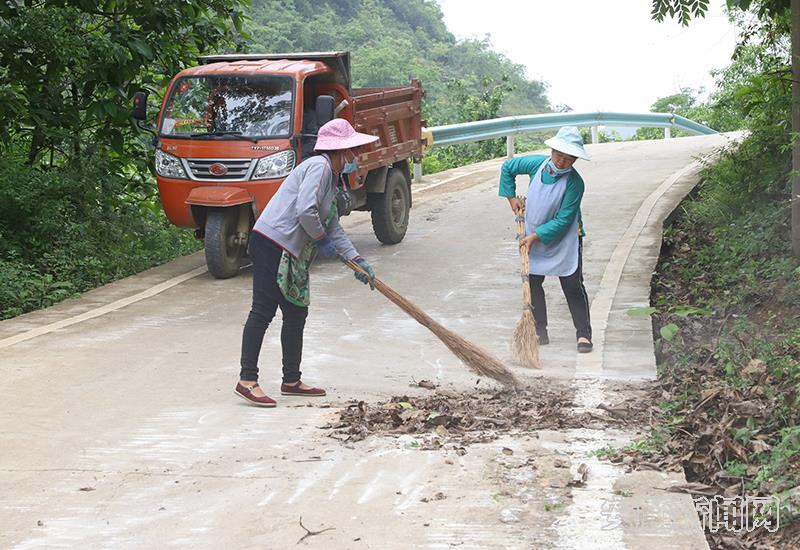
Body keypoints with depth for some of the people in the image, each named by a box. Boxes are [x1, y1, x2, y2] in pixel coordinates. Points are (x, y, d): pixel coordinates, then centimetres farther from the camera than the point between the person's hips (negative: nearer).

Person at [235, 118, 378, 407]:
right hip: (270, 245, -11)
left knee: (297, 314, 14)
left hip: (291, 253, 11)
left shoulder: (332, 177, 21)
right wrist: (321, 239, -7)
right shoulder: (319, 167, -12)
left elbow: (333, 226, 22)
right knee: (263, 311, -11)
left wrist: (357, 259, 14)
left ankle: (291, 381, 23)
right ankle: (247, 380, -11)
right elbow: (305, 210, -24)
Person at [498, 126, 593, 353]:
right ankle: (540, 331, 14)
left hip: (564, 241, -5)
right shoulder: (537, 163, -13)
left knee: (573, 286, -3)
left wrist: (536, 236, -23)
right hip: (534, 237, 5)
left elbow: (563, 221, -23)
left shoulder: (575, 182, -25)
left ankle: (583, 334, 5)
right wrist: (511, 197, 4)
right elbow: (507, 168, 7)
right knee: (532, 283, 6)